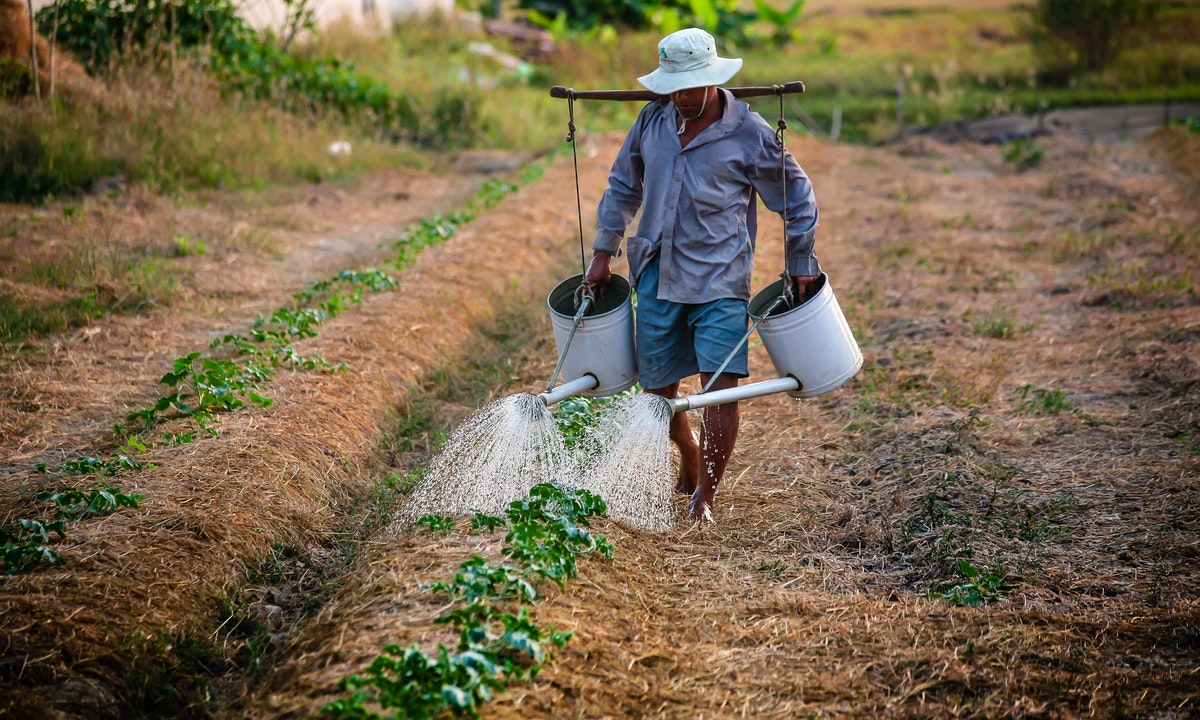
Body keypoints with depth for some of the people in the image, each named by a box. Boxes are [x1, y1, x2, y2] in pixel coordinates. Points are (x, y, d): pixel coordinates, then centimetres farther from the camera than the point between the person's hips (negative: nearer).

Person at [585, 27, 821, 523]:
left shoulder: (750, 134, -7)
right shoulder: (653, 120, 4)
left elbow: (796, 198, 5)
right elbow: (623, 186, 17)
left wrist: (801, 265, 6)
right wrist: (604, 251, 15)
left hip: (719, 279, -4)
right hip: (658, 276, 4)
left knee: (720, 384, -14)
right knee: (657, 387, 9)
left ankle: (705, 494, -3)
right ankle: (690, 458, 38)